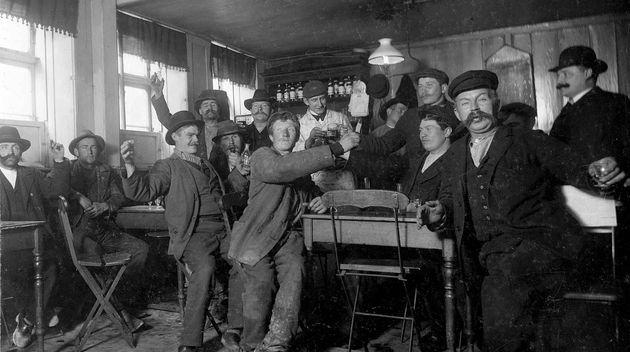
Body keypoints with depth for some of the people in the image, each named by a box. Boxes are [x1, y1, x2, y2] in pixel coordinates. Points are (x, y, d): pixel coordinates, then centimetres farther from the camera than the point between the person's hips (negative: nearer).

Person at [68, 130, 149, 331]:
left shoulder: (107, 172, 21)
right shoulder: (69, 170, 11)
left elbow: (119, 197, 11)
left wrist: (103, 206, -8)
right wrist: (79, 197, -18)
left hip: (106, 229, 4)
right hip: (79, 229, -4)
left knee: (141, 248, -16)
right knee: (94, 252, -33)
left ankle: (124, 297, -10)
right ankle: (121, 311, -27)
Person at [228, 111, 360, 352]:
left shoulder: (301, 166, 22)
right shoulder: (262, 156, 1)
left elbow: (311, 192, 37)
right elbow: (282, 169, -22)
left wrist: (318, 202, 8)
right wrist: (336, 149, -22)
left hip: (288, 235, 5)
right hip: (258, 235, -4)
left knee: (294, 273, -22)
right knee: (261, 280, -22)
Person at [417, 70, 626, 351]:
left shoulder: (531, 143, 9)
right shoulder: (455, 156, 19)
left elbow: (579, 172, 6)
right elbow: (450, 198, 23)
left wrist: (601, 174, -17)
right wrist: (440, 213, 0)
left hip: (540, 241, -2)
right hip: (493, 253, 3)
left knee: (506, 276, -30)